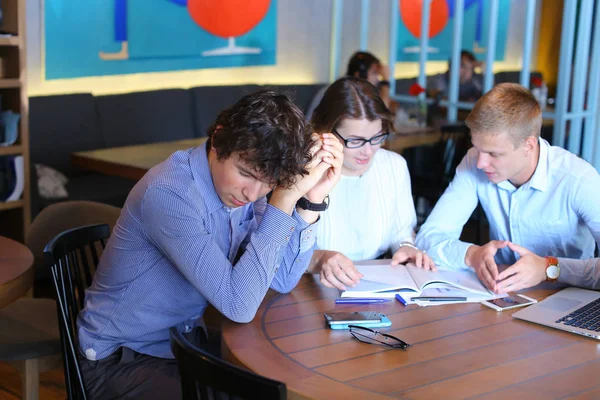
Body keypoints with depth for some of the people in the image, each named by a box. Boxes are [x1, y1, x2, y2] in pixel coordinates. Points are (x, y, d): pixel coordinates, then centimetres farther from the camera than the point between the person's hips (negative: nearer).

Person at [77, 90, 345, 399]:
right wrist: (285, 198, -29)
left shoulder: (239, 184, -4)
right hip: (120, 360, -7)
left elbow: (283, 280, -4)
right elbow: (238, 305, -30)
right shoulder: (169, 193, -27)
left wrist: (313, 199, -14)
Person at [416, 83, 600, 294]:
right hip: (503, 296, 2)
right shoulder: (474, 164, -10)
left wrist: (549, 268, -34)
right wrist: (472, 255, -27)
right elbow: (428, 237, -10)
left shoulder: (577, 181, -21)